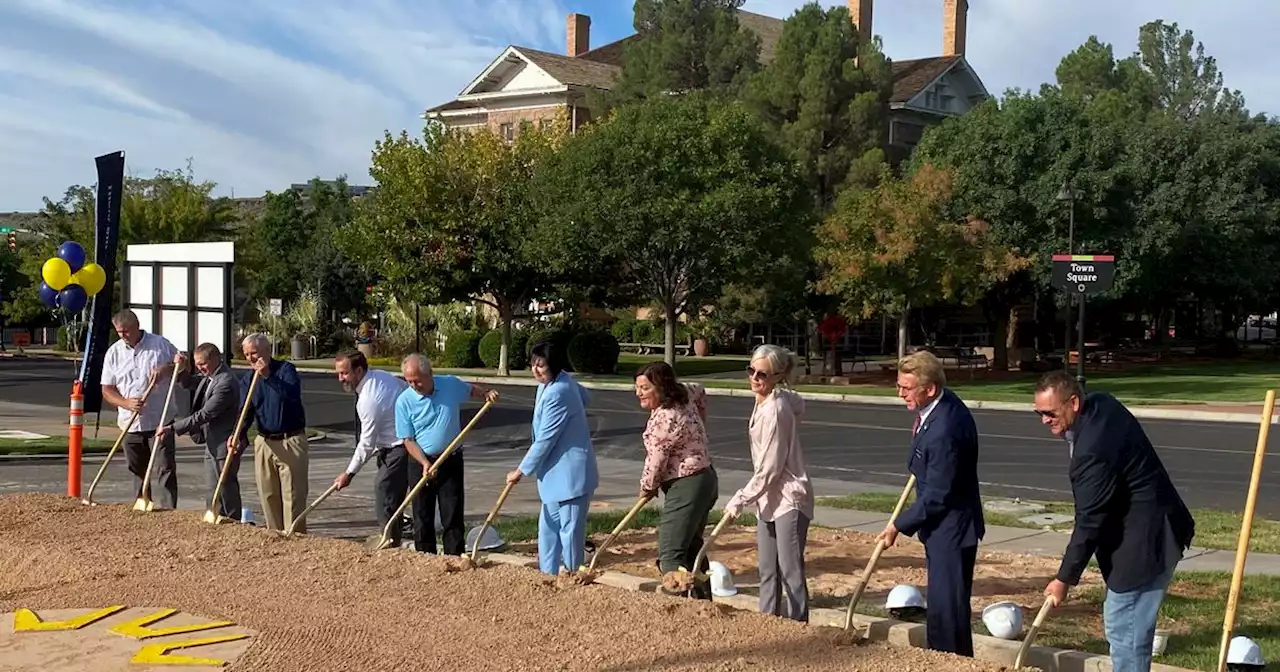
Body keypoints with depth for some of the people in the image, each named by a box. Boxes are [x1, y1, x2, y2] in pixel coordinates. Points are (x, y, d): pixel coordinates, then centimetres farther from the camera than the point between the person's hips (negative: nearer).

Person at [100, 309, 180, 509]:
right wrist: (126, 403, -14)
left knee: (163, 470, -9)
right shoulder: (113, 353, 6)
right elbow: (107, 390, 6)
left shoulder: (161, 344, 0)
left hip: (160, 421, -3)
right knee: (138, 472, 13)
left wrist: (167, 368, -14)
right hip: (130, 423, 3)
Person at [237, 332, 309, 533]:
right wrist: (239, 435, -16)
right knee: (268, 496, 9)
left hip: (291, 442, -5)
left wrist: (268, 376, -30)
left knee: (292, 496, -6)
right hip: (264, 443, 5)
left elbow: (293, 394, -24)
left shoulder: (285, 369, -5)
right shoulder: (248, 380, 9)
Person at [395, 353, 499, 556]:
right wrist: (425, 463, -21)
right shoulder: (404, 401, -10)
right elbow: (408, 440, -8)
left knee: (453, 517, 2)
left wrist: (487, 393, -2)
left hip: (451, 461, 1)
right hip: (421, 463, -1)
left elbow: (471, 390, 19)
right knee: (422, 518, 4)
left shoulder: (452, 385, -4)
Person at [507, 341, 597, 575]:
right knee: (548, 526, 17)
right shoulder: (563, 380, 6)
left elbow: (544, 440, -21)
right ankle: (548, 575, 26)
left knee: (569, 529, -2)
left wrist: (522, 470, -13)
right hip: (558, 472, 11)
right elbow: (585, 397, 27)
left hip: (570, 473, -11)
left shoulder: (557, 394, -24)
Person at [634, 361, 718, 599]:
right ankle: (704, 600, 30)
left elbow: (655, 459, -15)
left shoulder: (665, 419, -23)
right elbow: (700, 392, 29)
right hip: (705, 479, 11)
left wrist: (647, 487, 4)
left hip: (686, 488, -11)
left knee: (670, 556, -14)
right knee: (691, 547, 22)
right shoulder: (684, 394, 5)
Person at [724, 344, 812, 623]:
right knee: (767, 571, 14)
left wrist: (740, 499, -15)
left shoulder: (774, 409, -20)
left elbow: (769, 468, -20)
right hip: (769, 498, 10)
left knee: (791, 571, -6)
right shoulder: (764, 402, 7)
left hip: (789, 498, -10)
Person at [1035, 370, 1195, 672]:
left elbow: (1089, 521, -23)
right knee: (1127, 623, 18)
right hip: (1148, 528, 11)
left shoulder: (1094, 449, -28)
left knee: (1123, 626, -7)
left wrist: (1065, 579, -14)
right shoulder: (1100, 403, 1)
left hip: (1145, 539, -11)